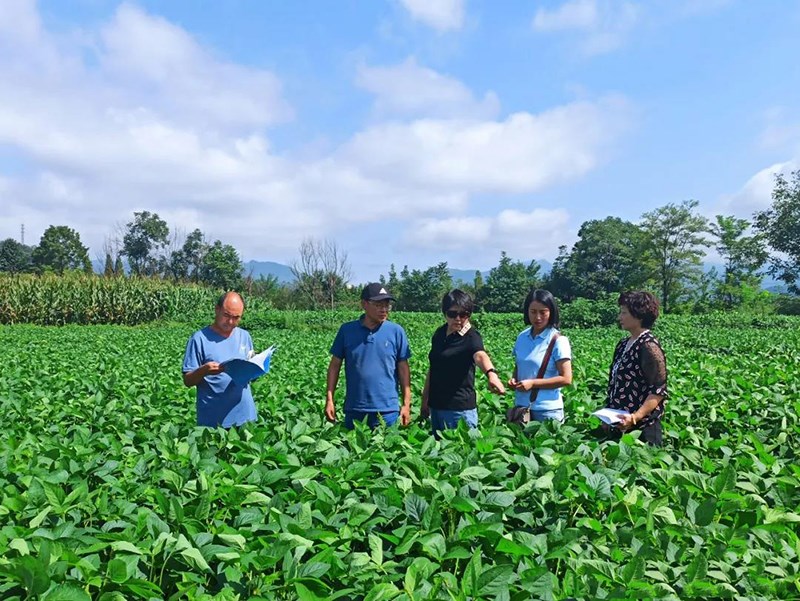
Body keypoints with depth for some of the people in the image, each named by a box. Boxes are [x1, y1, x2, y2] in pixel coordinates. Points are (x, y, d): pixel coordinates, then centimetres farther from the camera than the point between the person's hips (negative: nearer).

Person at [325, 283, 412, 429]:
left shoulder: (396, 331, -1)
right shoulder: (347, 330, 0)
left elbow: (403, 369, 2)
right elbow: (335, 365, 5)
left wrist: (406, 404, 0)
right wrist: (329, 399, 0)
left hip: (387, 409, -1)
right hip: (354, 409, 1)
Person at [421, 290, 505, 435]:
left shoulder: (471, 337, -13)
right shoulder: (439, 334, 6)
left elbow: (480, 356, -35)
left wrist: (491, 373, -55)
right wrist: (425, 400, 13)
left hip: (460, 409, -6)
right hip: (436, 406, 6)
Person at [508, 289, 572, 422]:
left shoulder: (558, 341, -10)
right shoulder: (522, 337, 5)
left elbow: (566, 379, -12)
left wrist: (532, 383, -16)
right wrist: (514, 380, -2)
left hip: (547, 410, -5)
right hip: (521, 406, 5)